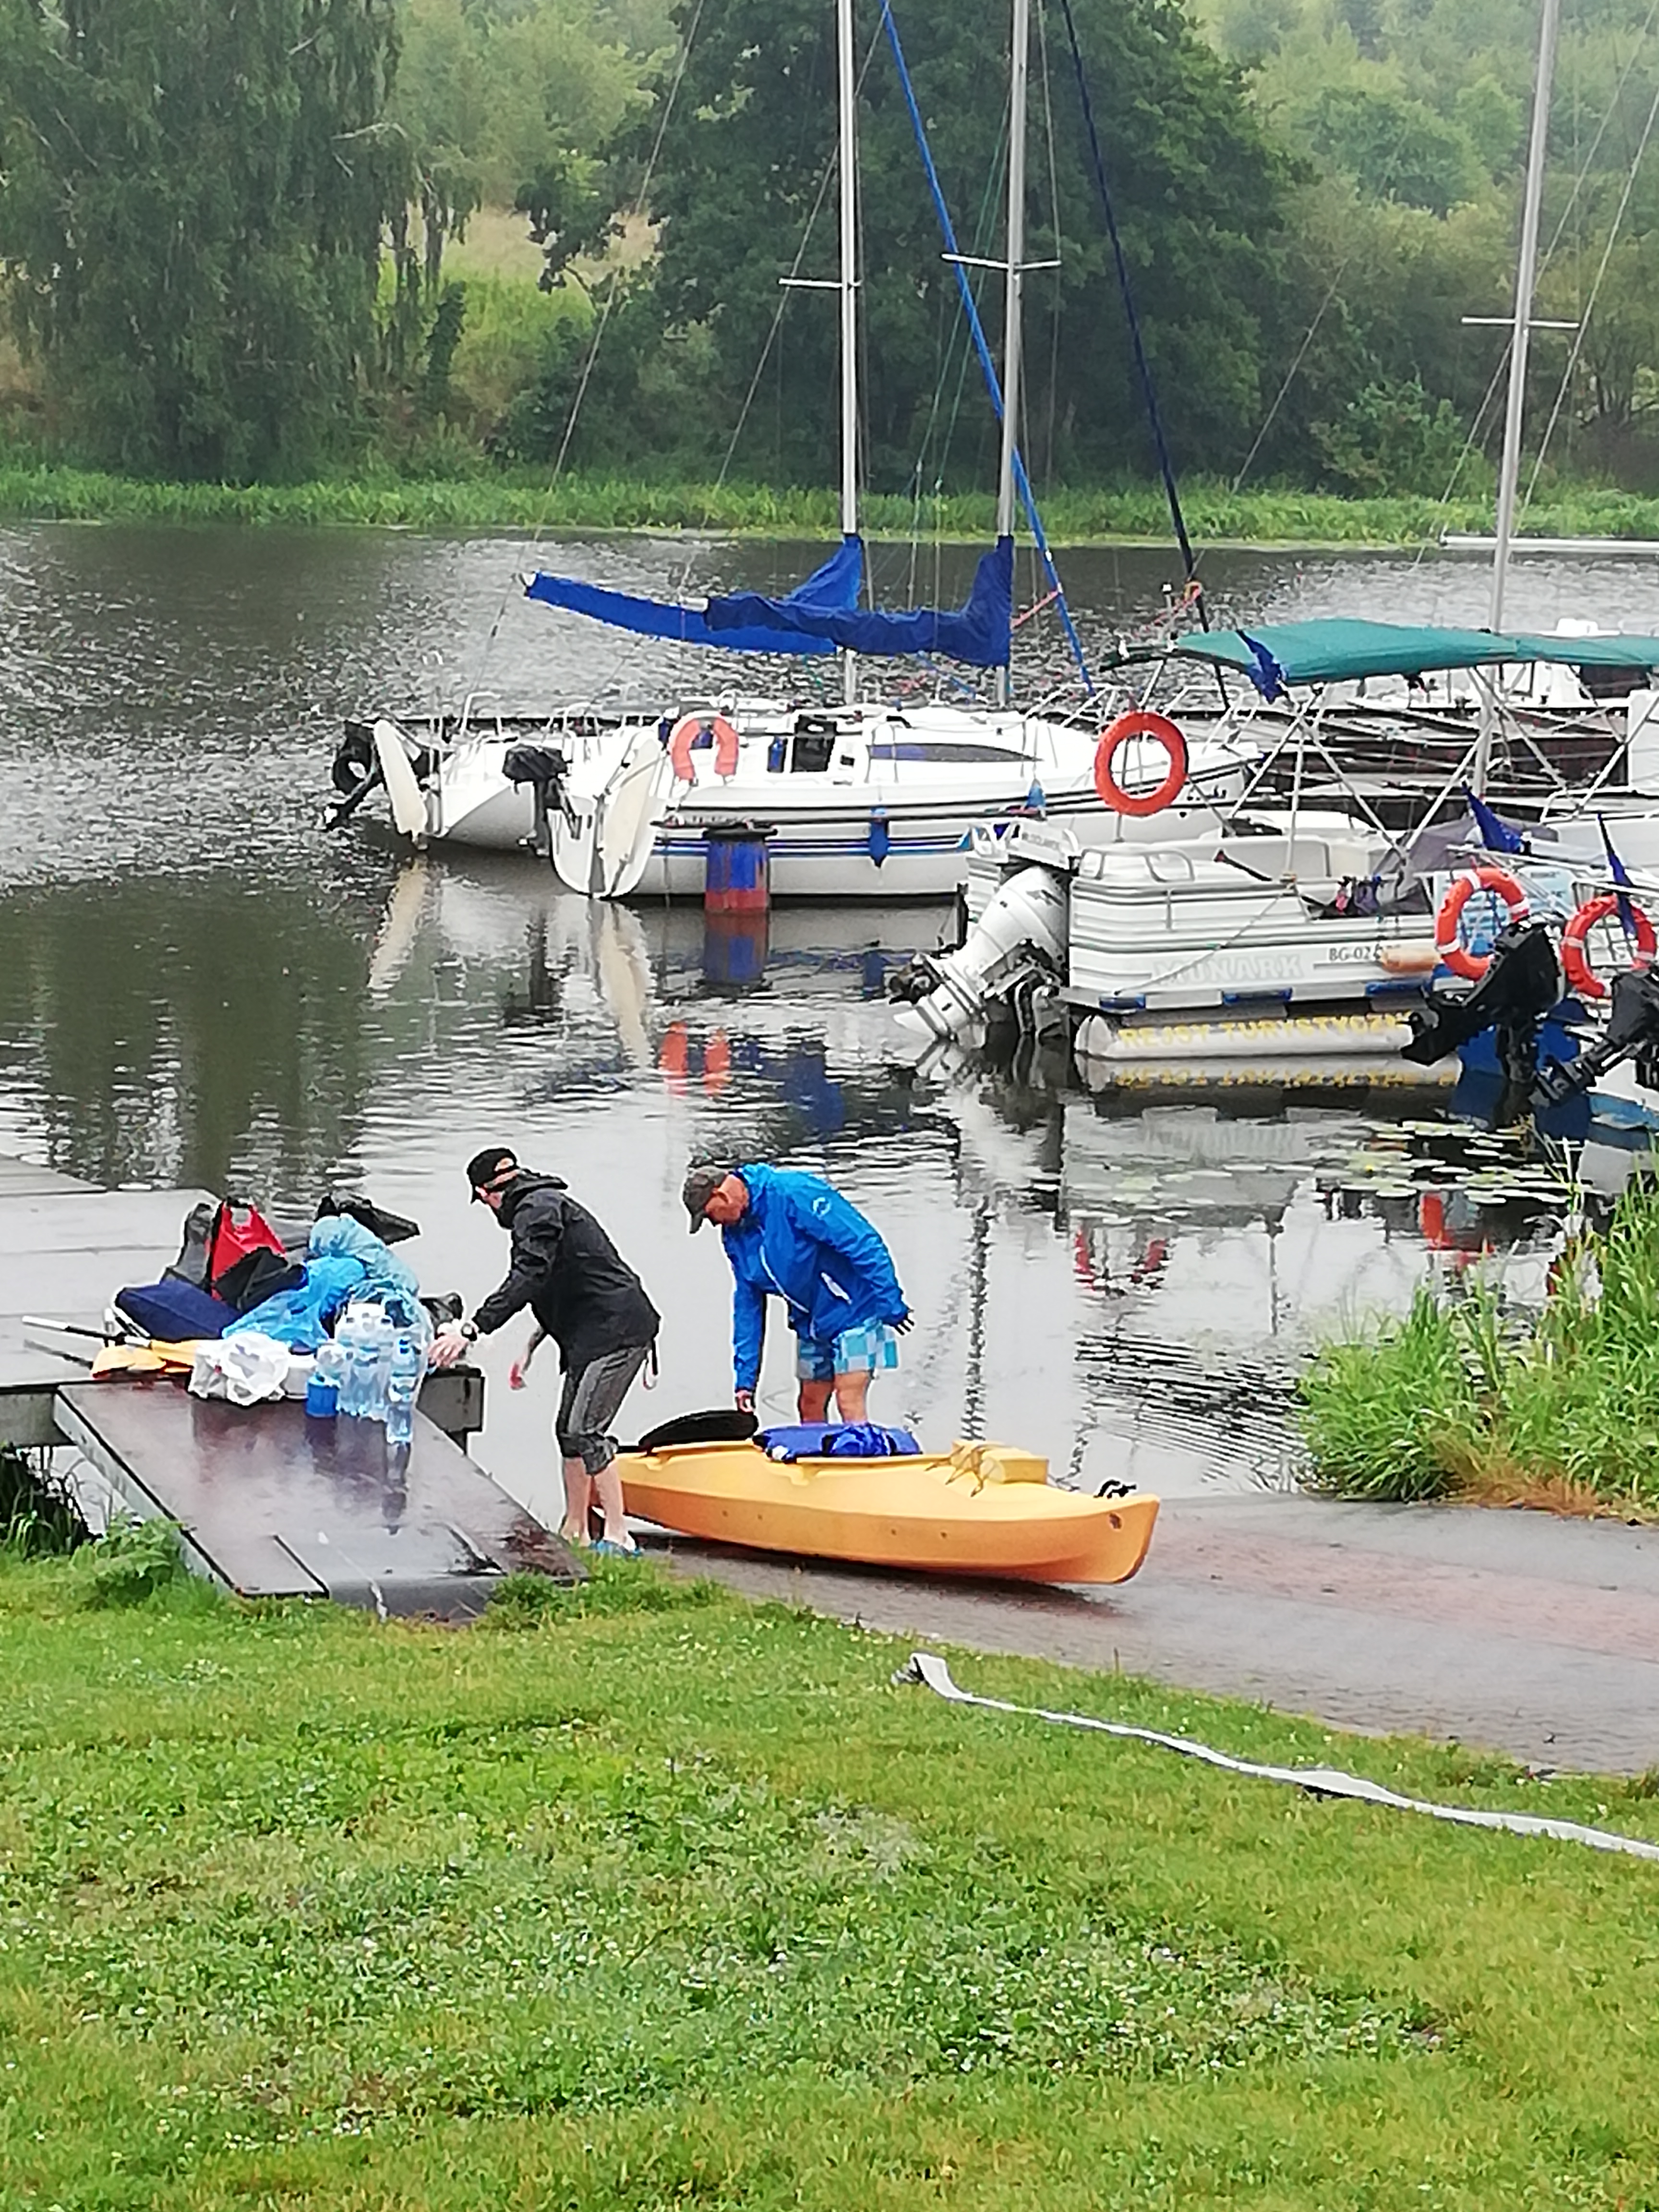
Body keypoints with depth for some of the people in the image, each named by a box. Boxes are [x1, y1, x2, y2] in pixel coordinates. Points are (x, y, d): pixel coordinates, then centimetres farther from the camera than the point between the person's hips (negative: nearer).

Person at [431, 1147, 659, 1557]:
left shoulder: (537, 1210, -12)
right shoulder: (544, 1205, 21)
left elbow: (527, 1280, -25)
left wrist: (473, 1329, -29)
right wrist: (531, 1348, 30)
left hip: (616, 1333, -11)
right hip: (591, 1337, 11)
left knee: (585, 1432, -13)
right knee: (569, 1430, 14)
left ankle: (617, 1537, -12)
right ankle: (574, 1533, 21)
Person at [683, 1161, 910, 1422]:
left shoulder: (792, 1192, -24)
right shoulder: (734, 1234, 3)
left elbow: (862, 1243, -25)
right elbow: (747, 1303, 11)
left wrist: (890, 1305, -24)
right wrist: (745, 1377, 8)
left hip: (853, 1312, -8)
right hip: (811, 1322, 8)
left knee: (849, 1405, -13)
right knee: (810, 1407, 10)